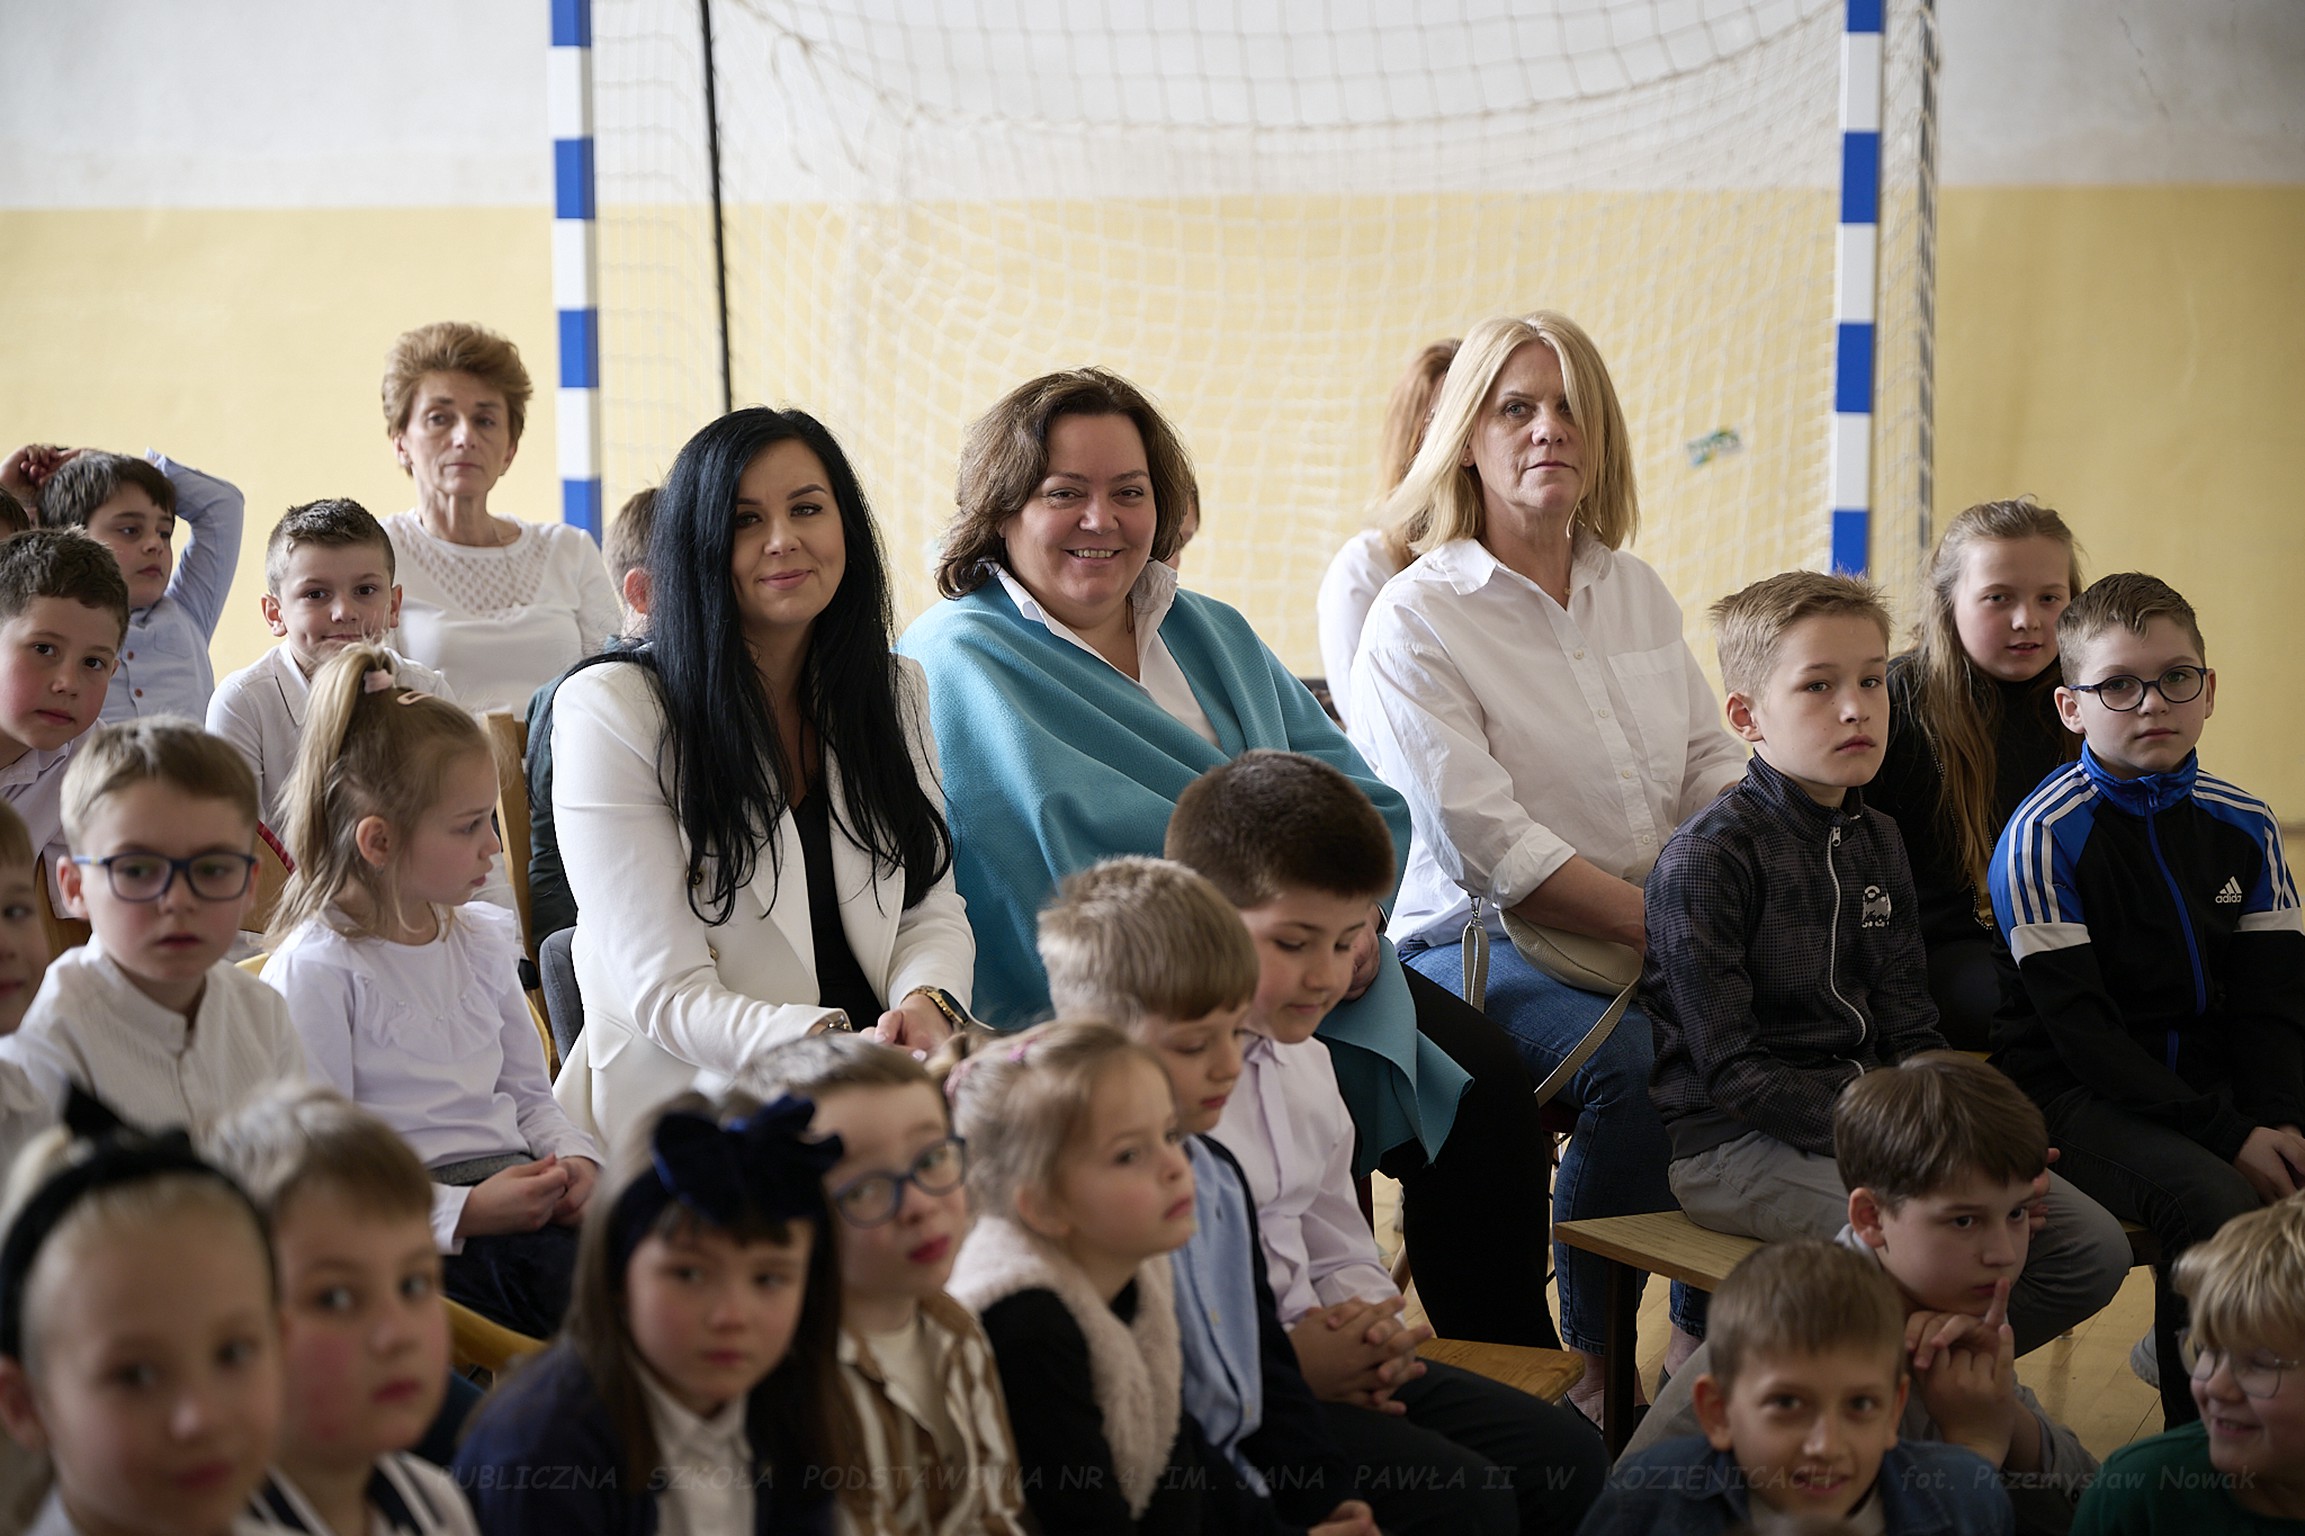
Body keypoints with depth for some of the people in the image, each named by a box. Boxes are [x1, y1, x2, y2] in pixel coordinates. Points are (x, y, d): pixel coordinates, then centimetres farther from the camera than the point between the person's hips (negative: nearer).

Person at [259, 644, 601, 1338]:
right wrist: (462, 1212, -20)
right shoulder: (316, 968, -7)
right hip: (416, 1224, -7)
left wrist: (573, 1158, 3)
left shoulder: (483, 938, 18)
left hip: (514, 1189, 7)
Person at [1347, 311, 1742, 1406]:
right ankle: (1588, 1358, -13)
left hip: (1658, 937, 6)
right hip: (1477, 939, -6)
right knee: (1635, 1066, -33)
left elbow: (1714, 774, 14)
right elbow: (1489, 845, -15)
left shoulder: (1637, 594, 15)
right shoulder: (1418, 618, -6)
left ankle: (1705, 1336, -4)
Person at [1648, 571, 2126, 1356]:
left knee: (2094, 1247, -5)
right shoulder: (1706, 859, -12)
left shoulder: (1874, 839, 13)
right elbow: (1731, 1070, -16)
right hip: (1739, 1144, -8)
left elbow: (1909, 1028, 13)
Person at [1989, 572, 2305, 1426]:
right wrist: (2226, 1135, -21)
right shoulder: (2045, 836, -10)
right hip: (2077, 1095, -6)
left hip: (2209, 1085, 6)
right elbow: (2078, 1027, -16)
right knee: (2213, 1198, -30)